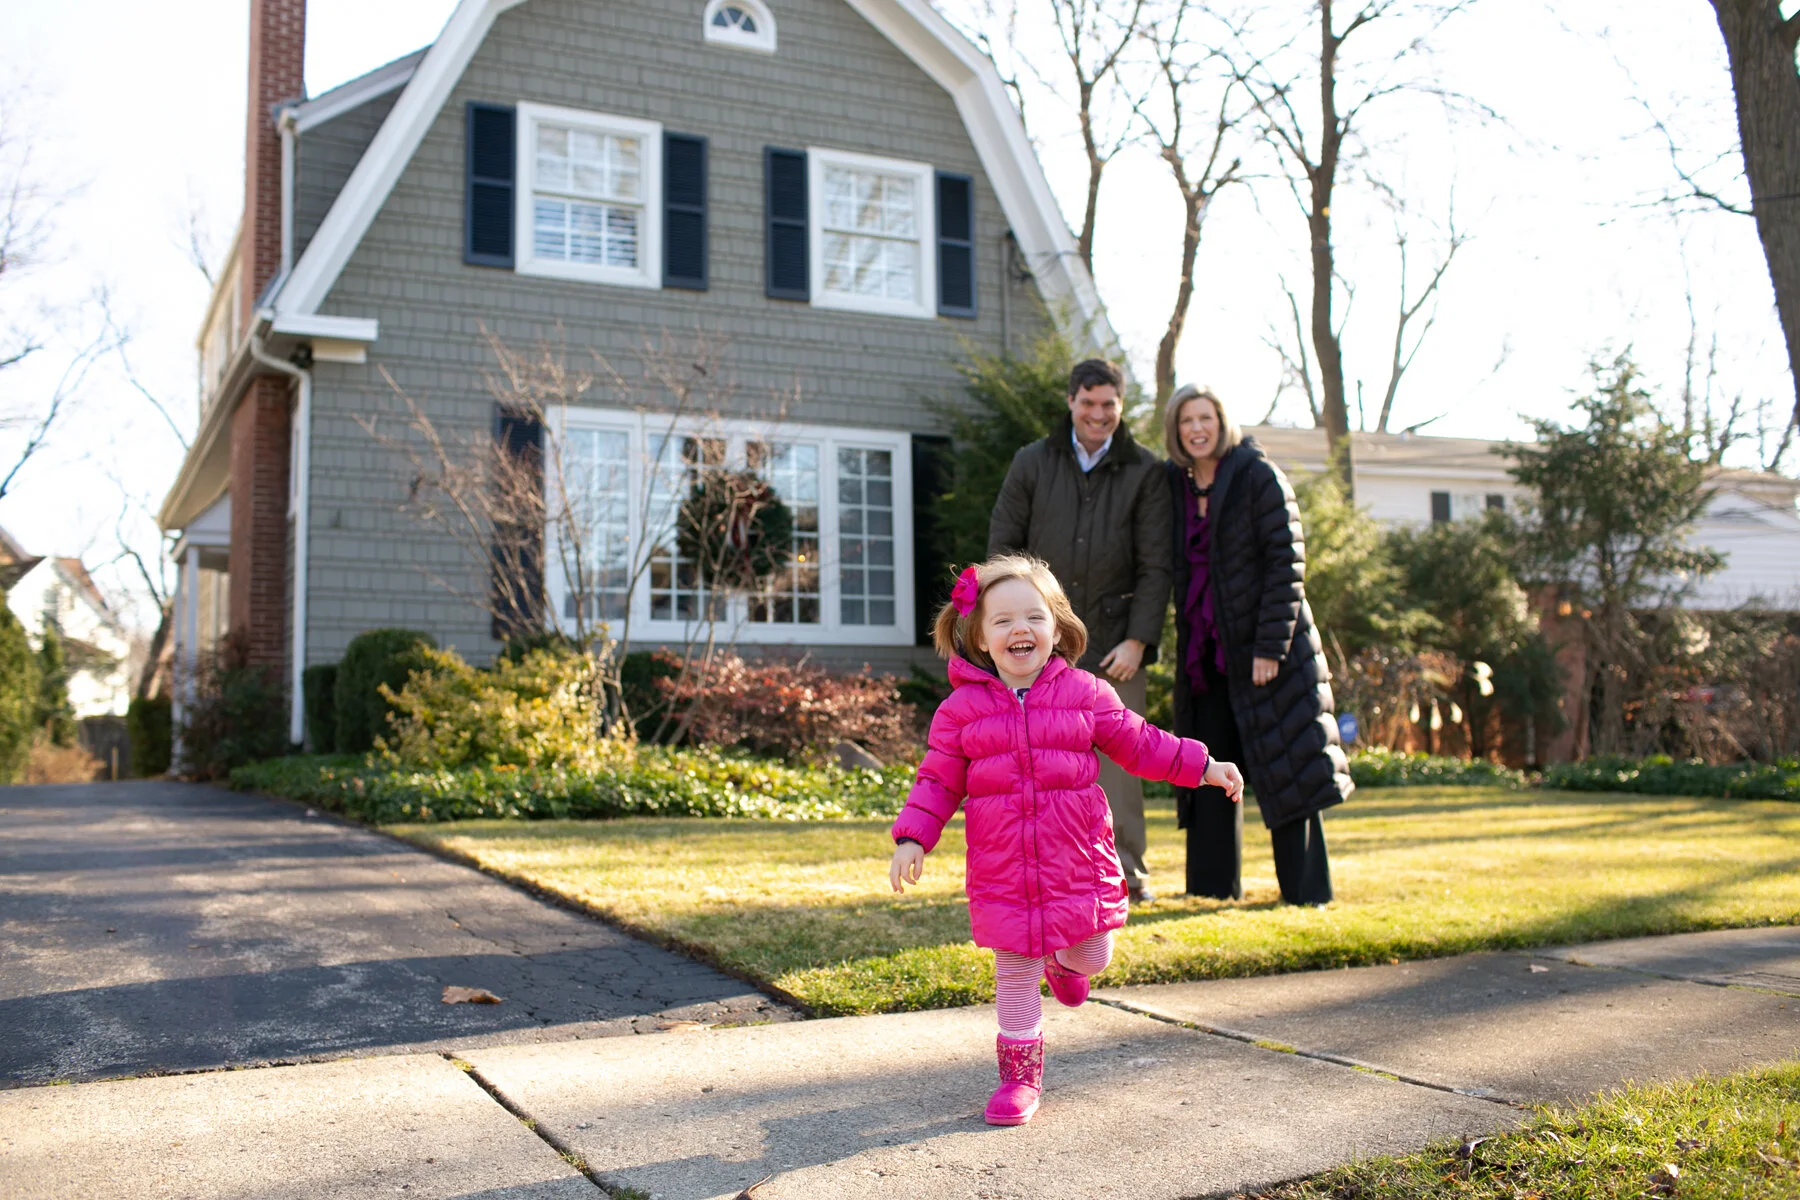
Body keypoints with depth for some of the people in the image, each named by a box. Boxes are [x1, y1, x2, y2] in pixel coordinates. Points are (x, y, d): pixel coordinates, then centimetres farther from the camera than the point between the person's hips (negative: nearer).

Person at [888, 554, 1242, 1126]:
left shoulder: (1085, 693, 0)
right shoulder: (961, 708, -2)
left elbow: (1139, 744, 10)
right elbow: (938, 780, 2)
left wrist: (1204, 766, 7)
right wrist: (912, 839, -8)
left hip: (1078, 863, 1)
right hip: (1002, 871, -1)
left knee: (1092, 957, 11)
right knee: (1014, 974, 7)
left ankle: (1066, 959, 48)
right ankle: (1020, 1073, 24)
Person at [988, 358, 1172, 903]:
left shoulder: (1143, 472, 4)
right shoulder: (1032, 464, 7)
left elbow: (1155, 565, 1)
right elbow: (1002, 545, 8)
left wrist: (1138, 639, -7)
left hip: (1113, 640, -1)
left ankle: (1128, 872, 10)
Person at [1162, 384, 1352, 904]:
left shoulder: (1259, 476, -8)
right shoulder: (1175, 484, 8)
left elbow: (1287, 563, -12)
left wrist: (1269, 647, -17)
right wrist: (1185, 643, 7)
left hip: (1264, 646, -6)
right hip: (1206, 652, 6)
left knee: (1285, 767, -2)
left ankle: (1306, 889, 7)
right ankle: (1214, 883, 18)